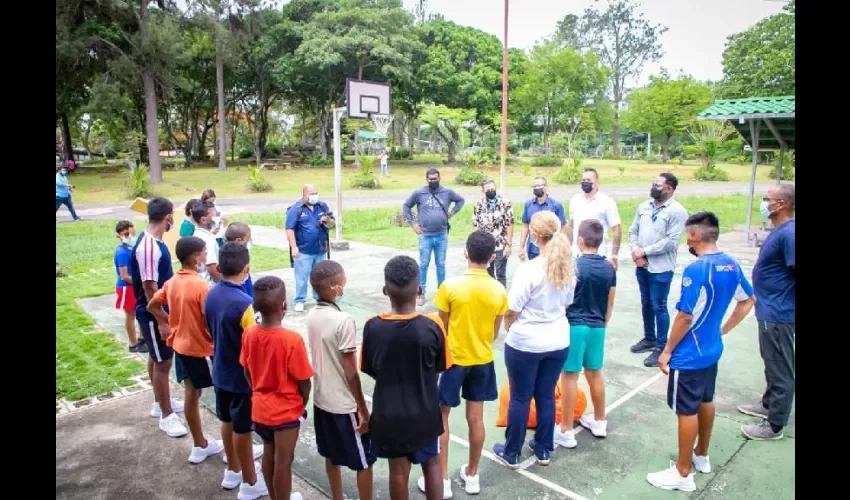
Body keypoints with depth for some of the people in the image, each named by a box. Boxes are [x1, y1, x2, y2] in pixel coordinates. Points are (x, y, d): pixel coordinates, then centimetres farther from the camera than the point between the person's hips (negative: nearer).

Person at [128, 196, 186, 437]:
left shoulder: (156, 242, 5)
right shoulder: (147, 247, -26)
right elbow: (149, 288, -25)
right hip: (153, 315, -10)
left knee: (158, 358, 21)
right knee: (162, 362, 1)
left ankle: (160, 403, 37)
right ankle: (166, 416, 13)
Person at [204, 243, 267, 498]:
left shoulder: (211, 295, -5)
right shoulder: (243, 303, -29)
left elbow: (212, 332, 7)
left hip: (220, 371, 7)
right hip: (242, 375, -7)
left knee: (227, 422, 22)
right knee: (242, 429, 7)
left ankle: (233, 471, 40)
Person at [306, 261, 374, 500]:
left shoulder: (312, 316, -2)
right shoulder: (343, 321, -25)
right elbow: (351, 373, -21)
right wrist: (363, 411, -13)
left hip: (322, 398, 8)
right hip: (344, 404, -8)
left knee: (332, 456, 23)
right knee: (364, 462, 9)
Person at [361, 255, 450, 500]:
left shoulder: (372, 327, -18)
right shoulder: (433, 326, -21)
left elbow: (370, 370, -5)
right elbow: (441, 366, -6)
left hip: (389, 413, 1)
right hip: (424, 412, -1)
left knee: (398, 469, 19)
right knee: (431, 464, 21)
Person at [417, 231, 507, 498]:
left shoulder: (450, 286, -18)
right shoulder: (499, 291, -8)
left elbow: (441, 328, -9)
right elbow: (494, 332, 3)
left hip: (453, 359, -4)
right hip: (482, 361, 4)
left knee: (440, 417, 11)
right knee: (476, 418, 15)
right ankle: (472, 475, 30)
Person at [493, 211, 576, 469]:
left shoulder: (529, 268, -22)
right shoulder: (568, 266, -2)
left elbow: (512, 311, -16)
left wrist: (507, 327, 5)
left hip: (525, 343, -6)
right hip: (558, 341, 6)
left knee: (520, 398, 9)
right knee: (546, 396, 18)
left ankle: (511, 453, 23)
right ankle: (544, 450, 32)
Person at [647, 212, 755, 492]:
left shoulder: (695, 270, -26)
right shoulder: (731, 265, 1)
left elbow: (685, 317, -24)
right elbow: (748, 301, 14)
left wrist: (667, 351, -13)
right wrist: (723, 330, 17)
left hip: (689, 355, -9)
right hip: (712, 350, 9)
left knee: (687, 411, 3)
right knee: (706, 402, 22)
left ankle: (683, 474, 16)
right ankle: (702, 457, 40)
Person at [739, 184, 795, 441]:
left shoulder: (789, 233, -23)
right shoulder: (781, 230, 9)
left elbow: (792, 272, -27)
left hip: (778, 315, -10)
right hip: (770, 311, 10)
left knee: (780, 369, 3)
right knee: (772, 364, 24)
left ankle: (774, 425, 15)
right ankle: (768, 404, 41)